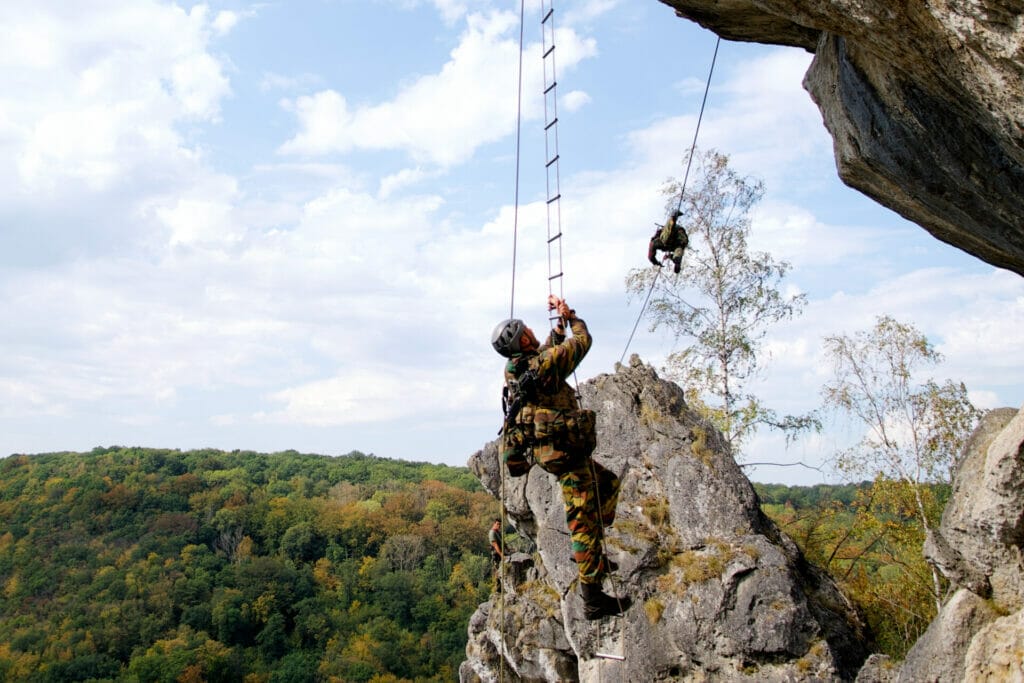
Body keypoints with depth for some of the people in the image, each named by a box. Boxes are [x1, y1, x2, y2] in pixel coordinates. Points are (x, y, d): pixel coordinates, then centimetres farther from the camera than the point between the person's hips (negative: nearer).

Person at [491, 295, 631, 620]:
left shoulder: (514, 370, 6)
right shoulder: (544, 364, -19)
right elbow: (582, 341, -6)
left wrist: (560, 324, 22)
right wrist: (570, 314, 9)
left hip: (547, 450, 10)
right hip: (566, 452, -10)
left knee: (609, 483, 25)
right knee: (584, 521, -5)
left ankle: (589, 550, 23)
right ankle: (593, 598, -1)